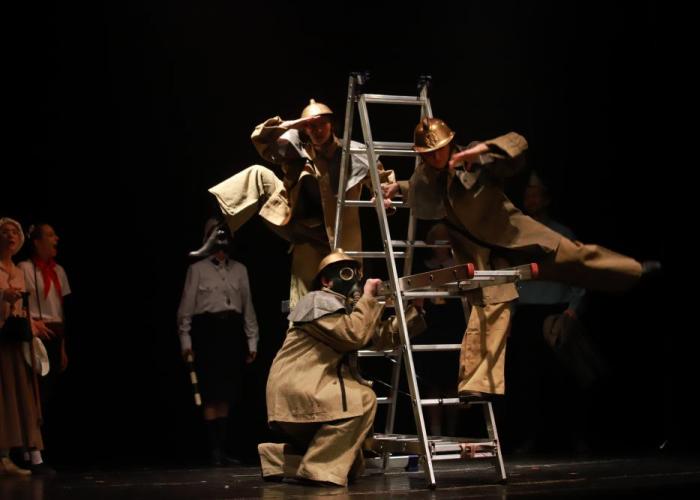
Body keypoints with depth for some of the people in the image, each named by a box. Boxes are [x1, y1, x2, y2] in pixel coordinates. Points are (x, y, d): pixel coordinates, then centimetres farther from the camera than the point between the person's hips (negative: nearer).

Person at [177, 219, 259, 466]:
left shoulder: (239, 270, 13)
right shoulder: (197, 269, 3)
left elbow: (248, 306, 13)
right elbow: (186, 306, 2)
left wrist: (252, 341, 9)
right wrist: (185, 340, -4)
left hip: (233, 330, 4)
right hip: (207, 330, -4)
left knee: (226, 395, 5)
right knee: (212, 394, -7)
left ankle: (222, 448, 9)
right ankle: (214, 450, -5)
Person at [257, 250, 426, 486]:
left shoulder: (347, 308, 19)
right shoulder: (318, 301, -8)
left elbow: (383, 336, 7)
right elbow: (354, 335, -22)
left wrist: (414, 309, -1)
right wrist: (368, 298, -12)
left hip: (310, 393, 10)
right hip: (294, 391, -10)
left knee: (353, 465, 15)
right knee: (363, 399, -29)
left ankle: (278, 458, 14)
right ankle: (318, 469, -24)